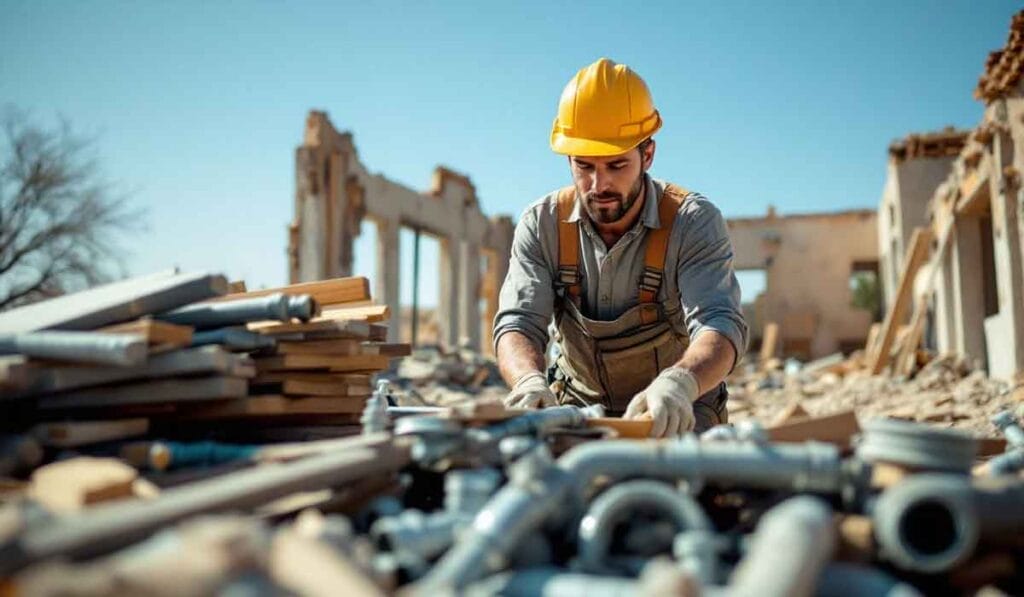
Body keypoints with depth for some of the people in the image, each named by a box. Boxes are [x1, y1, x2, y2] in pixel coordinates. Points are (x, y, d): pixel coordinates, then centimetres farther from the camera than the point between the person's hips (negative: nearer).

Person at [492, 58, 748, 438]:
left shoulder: (694, 222, -17)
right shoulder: (541, 225, -9)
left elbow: (721, 325, -29)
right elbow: (518, 324, -16)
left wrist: (677, 385, -53)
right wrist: (530, 381, -41)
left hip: (677, 418, -1)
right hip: (578, 407, 2)